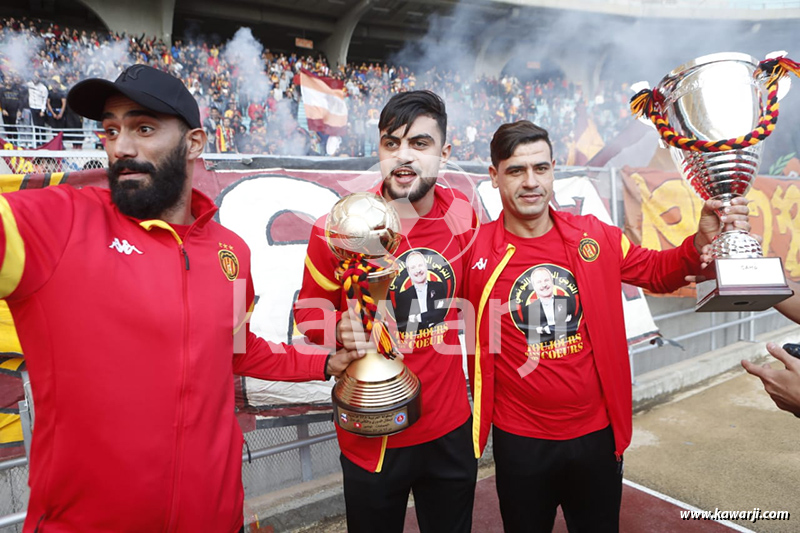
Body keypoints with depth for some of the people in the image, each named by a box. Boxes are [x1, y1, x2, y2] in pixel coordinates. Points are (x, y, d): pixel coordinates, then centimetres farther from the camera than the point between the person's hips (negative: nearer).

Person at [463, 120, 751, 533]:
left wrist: (699, 242, -9)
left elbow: (656, 272, 8)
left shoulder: (594, 237, -5)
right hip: (519, 440, -2)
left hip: (596, 433, 2)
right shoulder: (477, 251, -13)